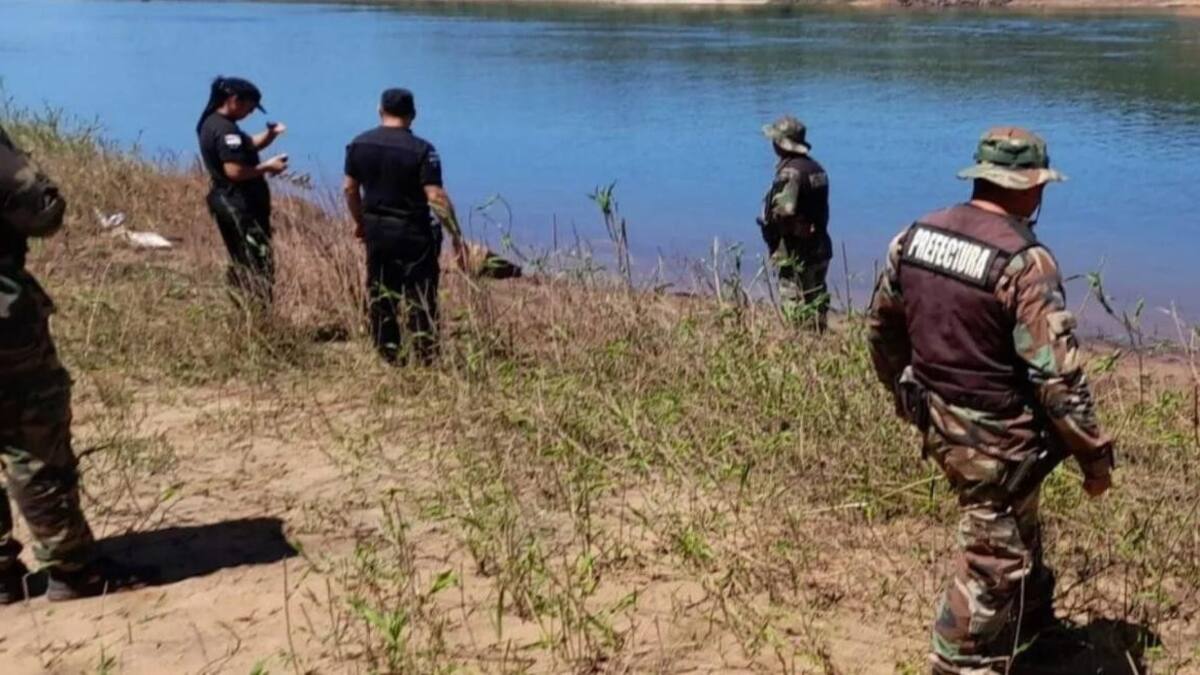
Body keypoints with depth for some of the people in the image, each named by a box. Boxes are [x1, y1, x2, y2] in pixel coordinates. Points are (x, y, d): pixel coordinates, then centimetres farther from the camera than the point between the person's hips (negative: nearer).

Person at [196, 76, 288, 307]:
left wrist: (270, 135, 4)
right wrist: (267, 167, -15)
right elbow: (235, 171, -26)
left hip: (228, 202, 11)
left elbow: (246, 146, 21)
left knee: (243, 265, 17)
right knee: (259, 265, -10)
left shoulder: (211, 123, 13)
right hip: (239, 206, -11)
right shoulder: (226, 129, -19)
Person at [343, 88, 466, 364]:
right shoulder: (421, 150, -12)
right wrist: (456, 236, -14)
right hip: (413, 232, -5)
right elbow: (436, 196, -18)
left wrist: (359, 221, 22)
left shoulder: (359, 144, 3)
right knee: (420, 299, 1)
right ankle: (424, 359, 2)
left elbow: (350, 188, 8)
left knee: (379, 296, 13)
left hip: (375, 230, 5)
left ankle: (388, 356, 21)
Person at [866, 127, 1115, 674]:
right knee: (992, 564, 7)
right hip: (997, 439, -8)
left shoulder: (916, 236, -1)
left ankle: (1032, 623, 51)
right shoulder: (1025, 261, -23)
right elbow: (1057, 375, -23)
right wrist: (1094, 455, -11)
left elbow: (881, 327, 10)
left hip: (939, 424, 8)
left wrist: (906, 394, 25)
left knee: (1015, 528, 30)